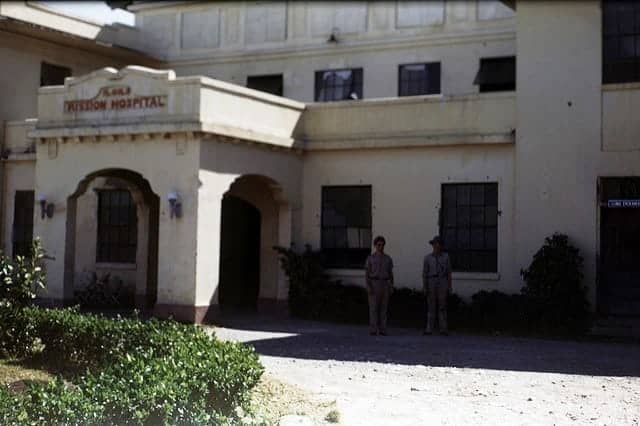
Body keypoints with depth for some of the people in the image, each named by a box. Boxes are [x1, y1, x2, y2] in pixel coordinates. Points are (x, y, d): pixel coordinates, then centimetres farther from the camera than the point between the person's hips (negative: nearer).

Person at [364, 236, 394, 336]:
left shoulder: (388, 258, 9)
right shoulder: (370, 258, -1)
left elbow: (391, 274, 11)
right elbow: (366, 274, -3)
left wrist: (391, 287, 2)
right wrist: (368, 287, -15)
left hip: (384, 285, 3)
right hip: (374, 284, -3)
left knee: (383, 308, 2)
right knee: (373, 308, -5)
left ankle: (382, 330, 6)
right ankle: (373, 330, -1)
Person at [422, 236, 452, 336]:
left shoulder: (446, 256, 3)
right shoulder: (427, 257, 0)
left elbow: (449, 272, 5)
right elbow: (424, 273, 0)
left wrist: (450, 287, -1)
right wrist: (424, 287, -7)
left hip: (442, 283, 0)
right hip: (431, 283, 0)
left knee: (442, 306, -2)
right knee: (431, 306, 0)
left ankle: (443, 329, 2)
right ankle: (429, 329, 5)